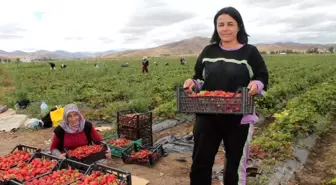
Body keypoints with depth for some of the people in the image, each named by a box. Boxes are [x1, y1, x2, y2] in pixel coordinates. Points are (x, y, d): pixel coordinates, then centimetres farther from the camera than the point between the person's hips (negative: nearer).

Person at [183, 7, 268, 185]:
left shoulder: (250, 52, -2)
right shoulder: (208, 51, 5)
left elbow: (263, 79, 1)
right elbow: (200, 79, 11)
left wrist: (256, 85, -22)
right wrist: (192, 82, -12)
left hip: (239, 118, -2)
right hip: (207, 116, 2)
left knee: (235, 166, 16)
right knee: (200, 163, 11)